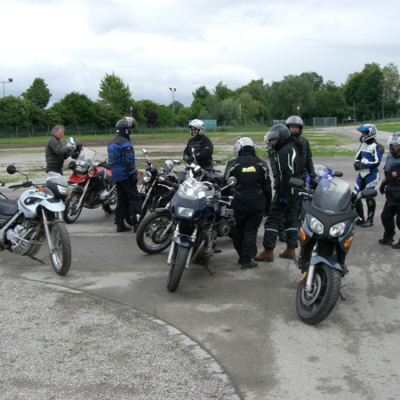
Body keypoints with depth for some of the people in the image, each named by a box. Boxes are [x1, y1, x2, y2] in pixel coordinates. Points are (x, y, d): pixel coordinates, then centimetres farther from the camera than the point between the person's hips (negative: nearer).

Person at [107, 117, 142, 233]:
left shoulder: (112, 142, 17)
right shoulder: (125, 143, -14)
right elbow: (128, 161, -20)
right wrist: (134, 174, -18)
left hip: (116, 176, 9)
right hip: (126, 175, -9)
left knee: (122, 199, 12)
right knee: (134, 198, -7)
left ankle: (120, 224, 12)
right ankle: (137, 223, -11)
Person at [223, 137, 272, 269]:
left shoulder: (233, 164, -3)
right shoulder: (261, 164, 4)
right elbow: (267, 187, 6)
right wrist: (268, 204, 14)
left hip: (240, 203, -1)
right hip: (258, 203, 1)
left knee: (239, 230, 14)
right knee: (251, 231, 4)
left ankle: (241, 256, 24)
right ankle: (247, 260, 4)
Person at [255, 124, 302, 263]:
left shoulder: (283, 152, -16)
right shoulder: (292, 148, 16)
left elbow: (285, 175, -23)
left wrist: (283, 194, -22)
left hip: (286, 190, -10)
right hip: (295, 190, 10)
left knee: (273, 219, -7)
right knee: (291, 218, 12)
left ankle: (268, 251, -7)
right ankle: (291, 249, 17)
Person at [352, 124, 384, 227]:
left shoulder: (377, 147, -12)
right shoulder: (363, 144, 13)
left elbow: (376, 162, -19)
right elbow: (357, 157, 16)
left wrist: (364, 165, -23)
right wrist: (357, 163, -6)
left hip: (371, 175, -8)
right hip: (362, 174, 8)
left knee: (369, 197, -1)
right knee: (355, 196, 7)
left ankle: (370, 220, 13)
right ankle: (361, 218, 21)